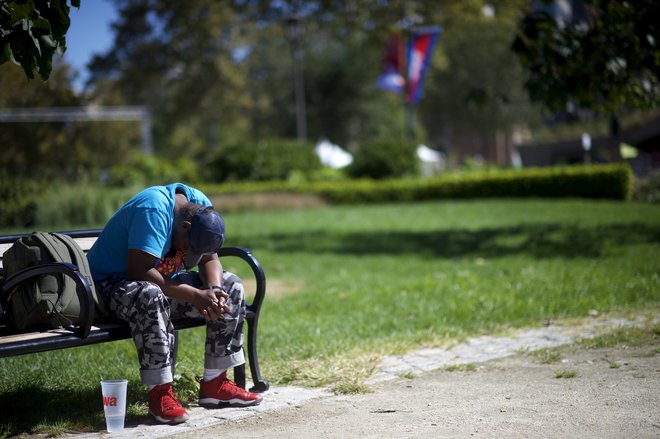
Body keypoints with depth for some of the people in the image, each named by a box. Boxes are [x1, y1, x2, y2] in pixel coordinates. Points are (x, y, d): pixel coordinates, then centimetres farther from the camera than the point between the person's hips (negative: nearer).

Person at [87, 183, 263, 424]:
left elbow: (209, 259, 1)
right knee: (150, 295, -41)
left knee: (231, 286, -4)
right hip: (112, 282, -8)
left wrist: (213, 290, -21)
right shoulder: (153, 210, -29)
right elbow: (139, 272, -36)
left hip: (163, 279, 8)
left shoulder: (201, 206, -5)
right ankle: (159, 392, -31)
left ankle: (215, 384, -4)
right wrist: (195, 296, -35)